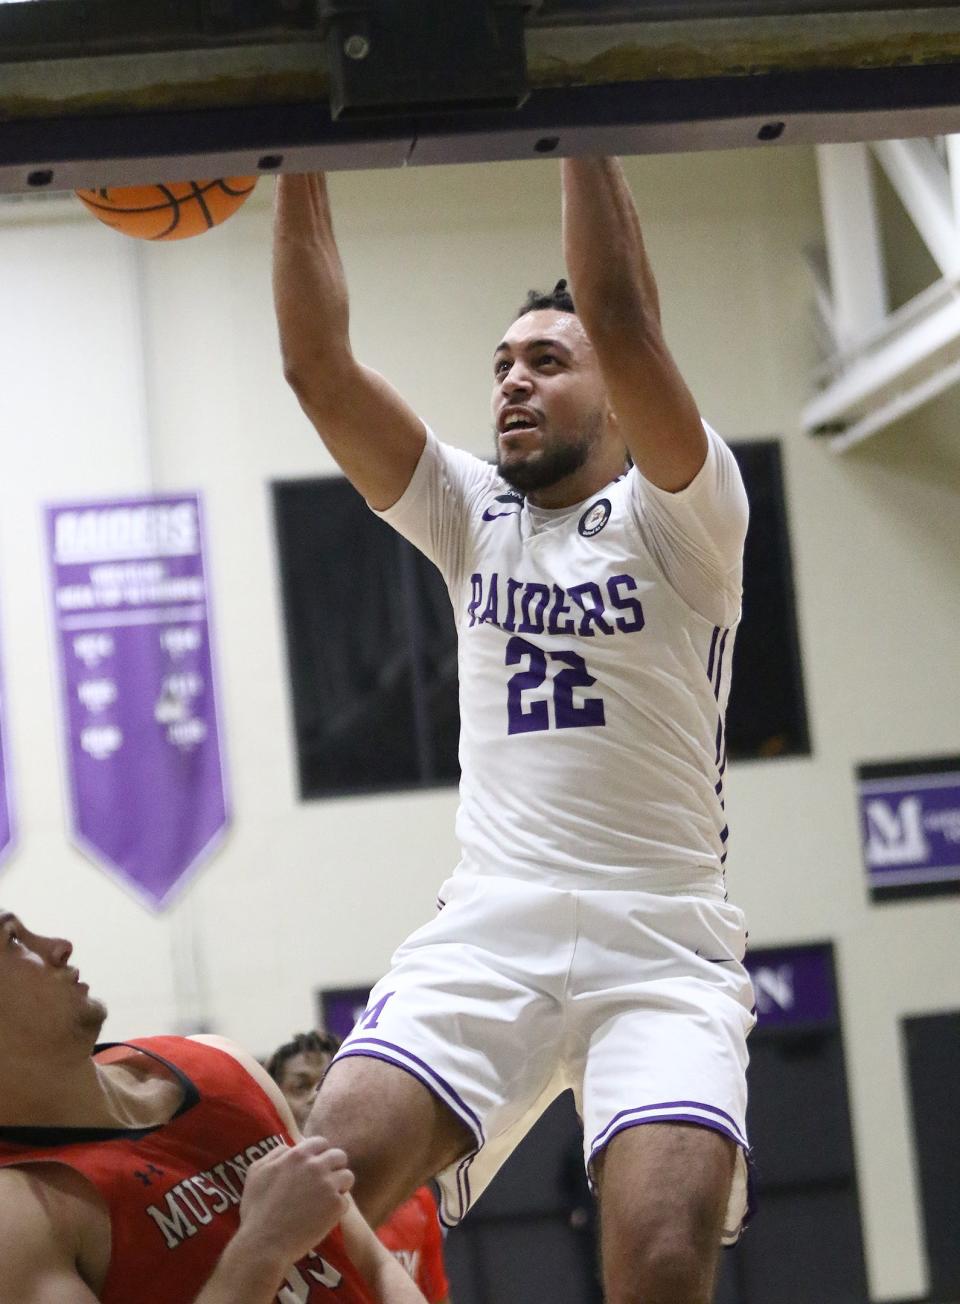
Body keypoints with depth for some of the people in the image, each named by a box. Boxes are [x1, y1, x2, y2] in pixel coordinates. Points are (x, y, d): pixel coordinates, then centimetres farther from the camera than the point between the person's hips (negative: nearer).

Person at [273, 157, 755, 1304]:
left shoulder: (674, 516, 4)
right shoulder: (471, 517, 17)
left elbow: (621, 320, -13)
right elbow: (316, 360, 7)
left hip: (662, 940, -3)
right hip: (487, 934, 3)